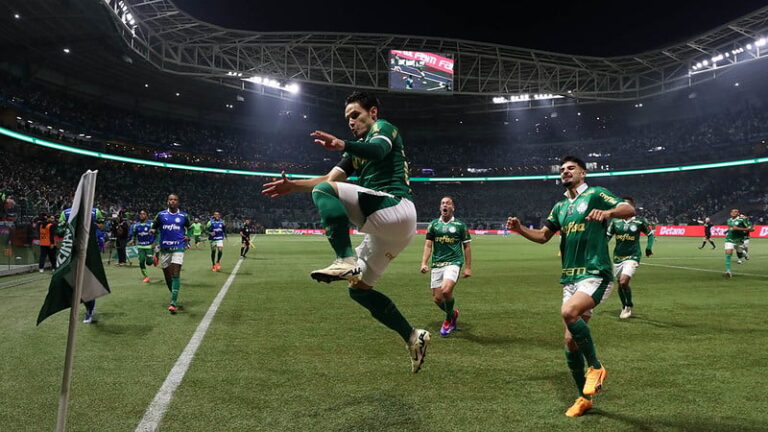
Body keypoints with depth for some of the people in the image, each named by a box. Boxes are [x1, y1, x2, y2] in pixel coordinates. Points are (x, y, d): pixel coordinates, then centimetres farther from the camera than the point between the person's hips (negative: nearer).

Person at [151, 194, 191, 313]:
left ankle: (173, 303, -12)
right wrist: (153, 231, -9)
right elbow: (154, 227, 14)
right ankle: (174, 295, 33)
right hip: (164, 249, 2)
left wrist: (188, 237, 1)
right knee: (167, 276, 8)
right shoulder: (161, 215, 5)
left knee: (175, 275, -13)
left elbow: (189, 227, 20)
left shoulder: (183, 216, 4)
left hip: (178, 248, -2)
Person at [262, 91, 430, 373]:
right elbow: (331, 179, 16)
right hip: (386, 227, 9)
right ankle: (413, 338, 12)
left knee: (323, 191, -21)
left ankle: (346, 261, -34)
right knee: (359, 289, 10)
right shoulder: (356, 150, 30)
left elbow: (379, 149, -20)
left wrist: (342, 145, -36)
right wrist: (293, 186, 5)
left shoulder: (383, 127, 6)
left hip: (395, 208, -9)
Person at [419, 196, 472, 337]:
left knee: (446, 290, -26)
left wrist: (468, 267, 3)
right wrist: (424, 263, -6)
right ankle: (453, 314, 33)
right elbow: (428, 245, 7)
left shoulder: (460, 225, 4)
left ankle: (449, 319, 2)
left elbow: (467, 247, 7)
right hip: (437, 265, 3)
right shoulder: (433, 224, 9)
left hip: (454, 263, -3)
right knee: (437, 298, 1)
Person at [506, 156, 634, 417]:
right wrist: (520, 229, 1)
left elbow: (629, 210, -11)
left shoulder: (595, 195, 0)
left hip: (595, 274, -7)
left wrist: (607, 212, -32)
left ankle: (596, 367, -9)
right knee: (570, 340, 6)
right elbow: (543, 235, 20)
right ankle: (584, 397, 23)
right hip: (570, 278, 7)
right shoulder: (560, 207, 18)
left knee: (569, 312, -32)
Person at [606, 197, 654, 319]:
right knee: (620, 284, 12)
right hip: (617, 257, 4)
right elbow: (607, 236, 10)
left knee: (623, 282, -19)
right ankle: (624, 307, 35)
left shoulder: (640, 221, -4)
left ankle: (629, 306, 6)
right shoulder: (615, 221, 2)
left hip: (632, 256, -3)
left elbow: (650, 234, 11)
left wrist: (649, 247, 3)